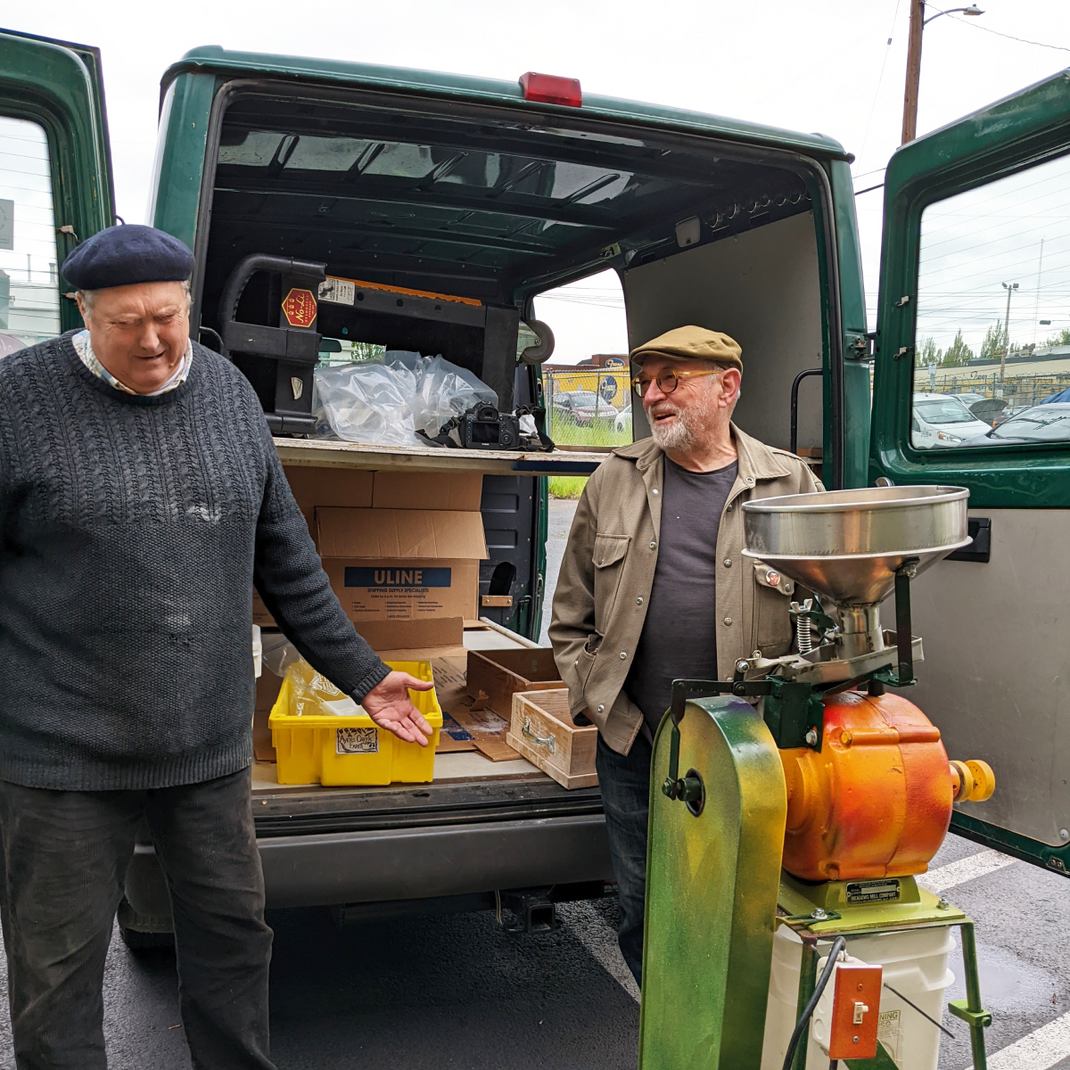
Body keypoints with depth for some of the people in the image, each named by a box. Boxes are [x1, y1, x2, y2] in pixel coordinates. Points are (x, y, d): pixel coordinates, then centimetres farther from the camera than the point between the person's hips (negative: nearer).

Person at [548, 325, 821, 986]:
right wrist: (591, 698, 2)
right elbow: (572, 615, 10)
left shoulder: (791, 485, -1)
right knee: (644, 908, 15)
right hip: (632, 747, 3)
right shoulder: (615, 481, 5)